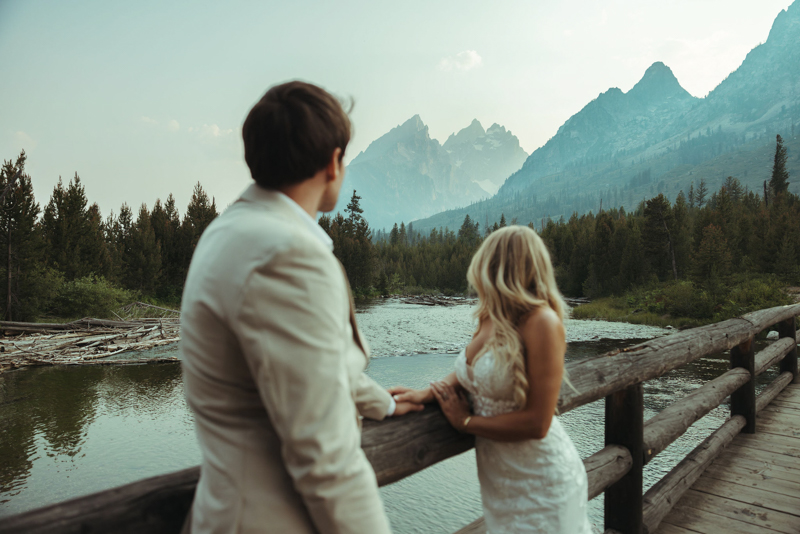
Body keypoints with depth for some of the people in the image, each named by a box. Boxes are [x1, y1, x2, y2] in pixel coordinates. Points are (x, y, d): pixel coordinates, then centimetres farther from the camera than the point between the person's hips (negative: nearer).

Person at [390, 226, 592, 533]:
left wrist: (465, 421, -15)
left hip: (539, 482, -6)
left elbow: (536, 423, -25)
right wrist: (427, 393, -4)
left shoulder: (541, 322, -25)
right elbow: (474, 373, 12)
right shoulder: (489, 317, -3)